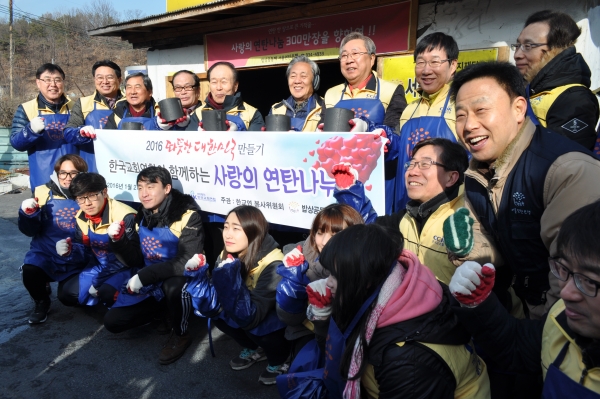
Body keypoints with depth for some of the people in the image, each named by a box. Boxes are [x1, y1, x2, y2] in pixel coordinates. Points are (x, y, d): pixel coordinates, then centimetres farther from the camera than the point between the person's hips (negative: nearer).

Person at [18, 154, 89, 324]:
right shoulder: (44, 193, -5)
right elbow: (30, 231, -2)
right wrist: (29, 213, -19)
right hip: (45, 252, 0)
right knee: (30, 273, -29)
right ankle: (41, 302, 6)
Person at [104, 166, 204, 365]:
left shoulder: (187, 216, -22)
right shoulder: (141, 217, 1)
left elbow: (187, 261, -30)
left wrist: (145, 276, -32)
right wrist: (118, 241, -13)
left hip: (184, 278, -6)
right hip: (151, 282, 7)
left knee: (173, 285, -40)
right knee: (112, 321, 0)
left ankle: (181, 334, -11)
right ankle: (164, 308, 19)